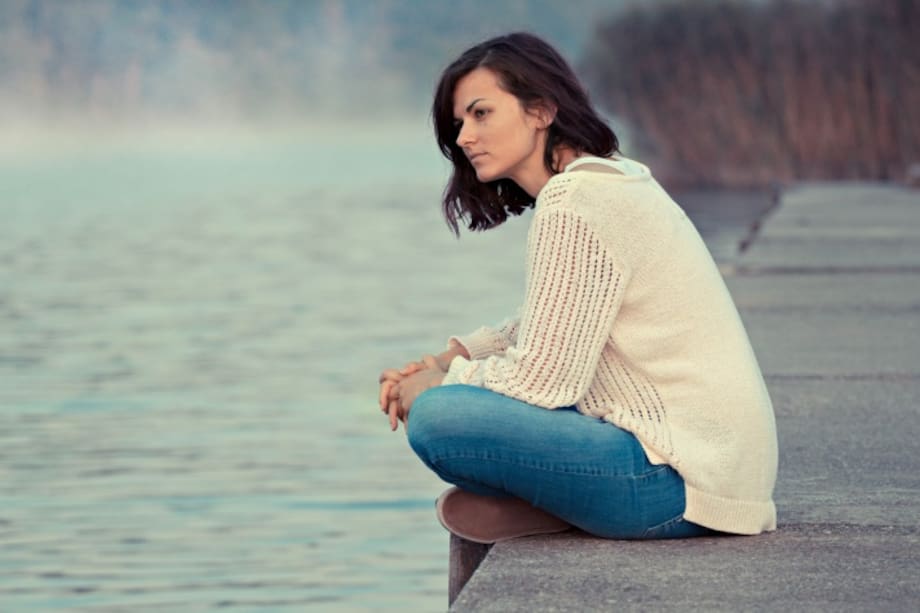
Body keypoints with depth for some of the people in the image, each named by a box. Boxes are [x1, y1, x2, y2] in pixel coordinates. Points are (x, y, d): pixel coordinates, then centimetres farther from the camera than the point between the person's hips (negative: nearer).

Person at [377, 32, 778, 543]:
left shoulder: (574, 203, -15)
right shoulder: (616, 177, 16)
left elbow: (543, 379, -17)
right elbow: (544, 328, 27)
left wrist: (441, 384, 0)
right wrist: (451, 357, 12)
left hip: (679, 480, -10)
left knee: (436, 420, -22)